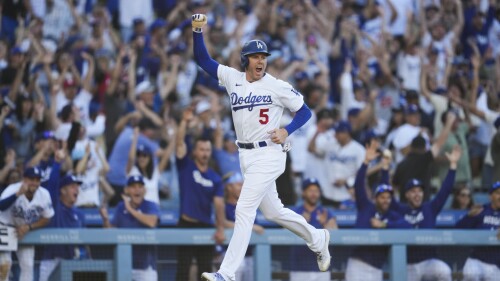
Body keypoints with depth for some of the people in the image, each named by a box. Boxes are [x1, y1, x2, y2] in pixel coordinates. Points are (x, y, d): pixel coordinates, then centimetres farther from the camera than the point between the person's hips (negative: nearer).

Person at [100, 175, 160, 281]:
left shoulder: (151, 206, -4)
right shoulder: (121, 208, 8)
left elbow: (152, 222, -25)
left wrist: (130, 209, -21)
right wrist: (105, 219, -12)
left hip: (145, 264, -3)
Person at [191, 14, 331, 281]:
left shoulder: (278, 87, -8)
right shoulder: (232, 78, 4)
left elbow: (305, 111, 1)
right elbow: (202, 58, 2)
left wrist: (286, 131, -15)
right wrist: (197, 30, -13)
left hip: (268, 154, -6)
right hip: (246, 156, 6)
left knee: (244, 210, -12)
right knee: (272, 211, 18)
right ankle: (317, 239, 40)